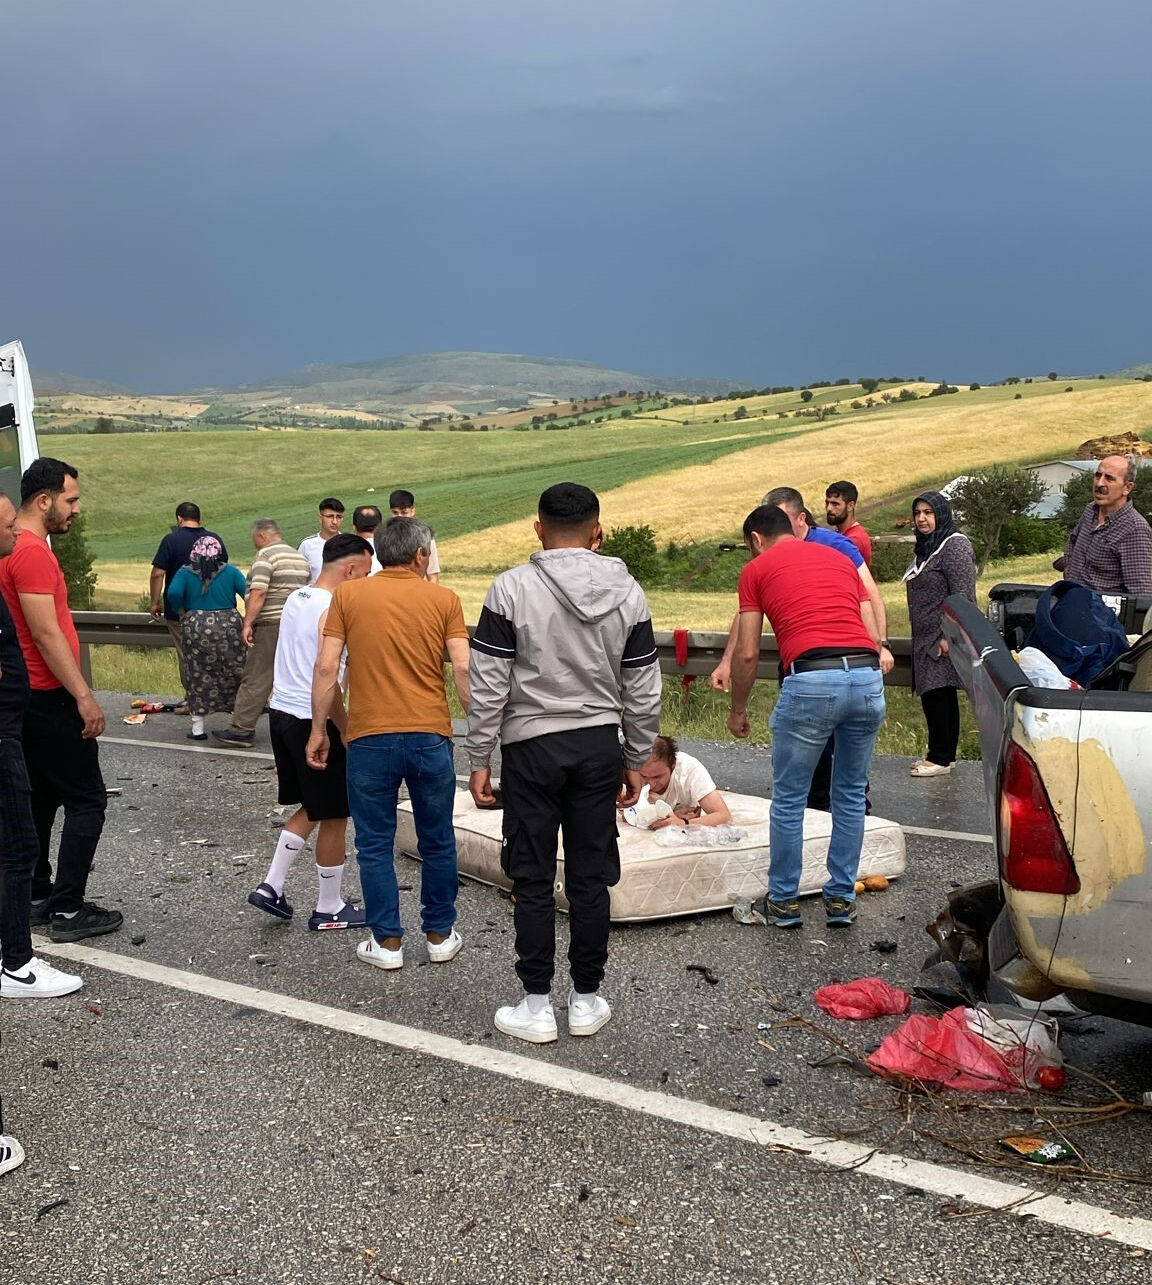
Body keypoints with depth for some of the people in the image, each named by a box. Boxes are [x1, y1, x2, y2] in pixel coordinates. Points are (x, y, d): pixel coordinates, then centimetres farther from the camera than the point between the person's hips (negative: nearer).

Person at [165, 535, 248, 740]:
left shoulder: (185, 573, 2)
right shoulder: (231, 572, 1)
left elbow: (173, 593, -14)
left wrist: (181, 612, 3)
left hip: (196, 630, 1)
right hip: (228, 629, 0)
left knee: (198, 677, 9)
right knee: (235, 675, 9)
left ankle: (198, 728, 11)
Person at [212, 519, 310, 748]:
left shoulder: (266, 556, -8)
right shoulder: (300, 557, 18)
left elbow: (258, 593, -18)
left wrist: (247, 623, -17)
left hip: (271, 626, -8)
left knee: (256, 679, -6)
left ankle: (242, 730, -6)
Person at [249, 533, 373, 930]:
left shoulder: (296, 599, 10)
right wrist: (346, 732, -13)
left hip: (281, 712, 9)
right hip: (314, 721, -9)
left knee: (312, 808, 21)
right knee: (334, 816, 5)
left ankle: (271, 887, 18)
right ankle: (329, 910, 16)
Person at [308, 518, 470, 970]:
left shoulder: (347, 595, 2)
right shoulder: (444, 599, 1)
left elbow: (327, 667, -3)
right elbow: (463, 669, -6)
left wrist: (319, 729, 5)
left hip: (370, 738, -1)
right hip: (430, 737, 1)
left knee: (375, 844, 11)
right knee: (437, 842, 15)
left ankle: (387, 942, 17)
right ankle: (440, 935, 25)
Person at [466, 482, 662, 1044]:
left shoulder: (512, 588, -9)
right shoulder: (627, 592, 1)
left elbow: (488, 684, -9)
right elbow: (642, 689, 5)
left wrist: (479, 759, -1)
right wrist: (636, 760, 15)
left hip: (532, 747, -3)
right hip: (600, 747, 3)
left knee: (534, 881, 6)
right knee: (591, 879, 10)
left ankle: (537, 1006, 13)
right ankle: (587, 999, 19)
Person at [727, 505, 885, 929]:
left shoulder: (757, 568, 14)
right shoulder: (840, 559, 26)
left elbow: (747, 652, 10)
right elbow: (874, 636, 20)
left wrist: (737, 709, 22)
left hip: (811, 680, -4)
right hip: (868, 675, 5)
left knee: (789, 799, 11)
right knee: (851, 795, 19)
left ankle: (783, 903, 21)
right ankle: (841, 900, 26)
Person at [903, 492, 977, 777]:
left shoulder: (954, 546, -12)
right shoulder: (927, 547, 18)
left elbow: (963, 598, -19)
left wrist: (948, 636, -22)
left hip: (942, 639, -10)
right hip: (926, 639, 10)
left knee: (937, 695, -9)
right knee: (940, 698, 13)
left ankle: (940, 758, -2)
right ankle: (942, 754, 19)